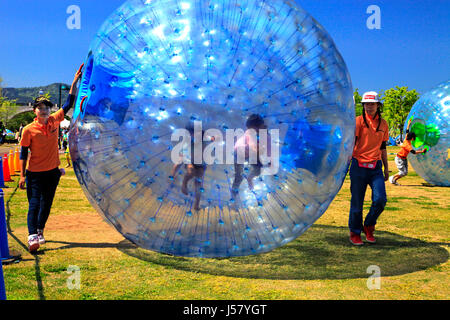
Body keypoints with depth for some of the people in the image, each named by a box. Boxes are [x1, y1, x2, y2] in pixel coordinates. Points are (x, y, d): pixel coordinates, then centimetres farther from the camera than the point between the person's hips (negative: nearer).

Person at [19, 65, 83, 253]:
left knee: (46, 204, 13)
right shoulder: (29, 130, -10)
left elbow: (69, 104, 3)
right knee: (34, 204, -8)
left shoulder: (54, 121, 0)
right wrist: (22, 175, -7)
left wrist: (75, 82, -1)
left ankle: (40, 231, 29)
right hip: (35, 173, -4)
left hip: (52, 171, 4)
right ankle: (32, 237, -12)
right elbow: (23, 154, -4)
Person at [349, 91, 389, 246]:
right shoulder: (358, 121, -3)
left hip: (376, 167, 3)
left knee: (380, 200, -10)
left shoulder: (383, 124, 11)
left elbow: (383, 147, 19)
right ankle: (355, 232, 21)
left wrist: (386, 168, 21)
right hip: (359, 166, -3)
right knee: (357, 202, 2)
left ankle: (368, 227, 16)